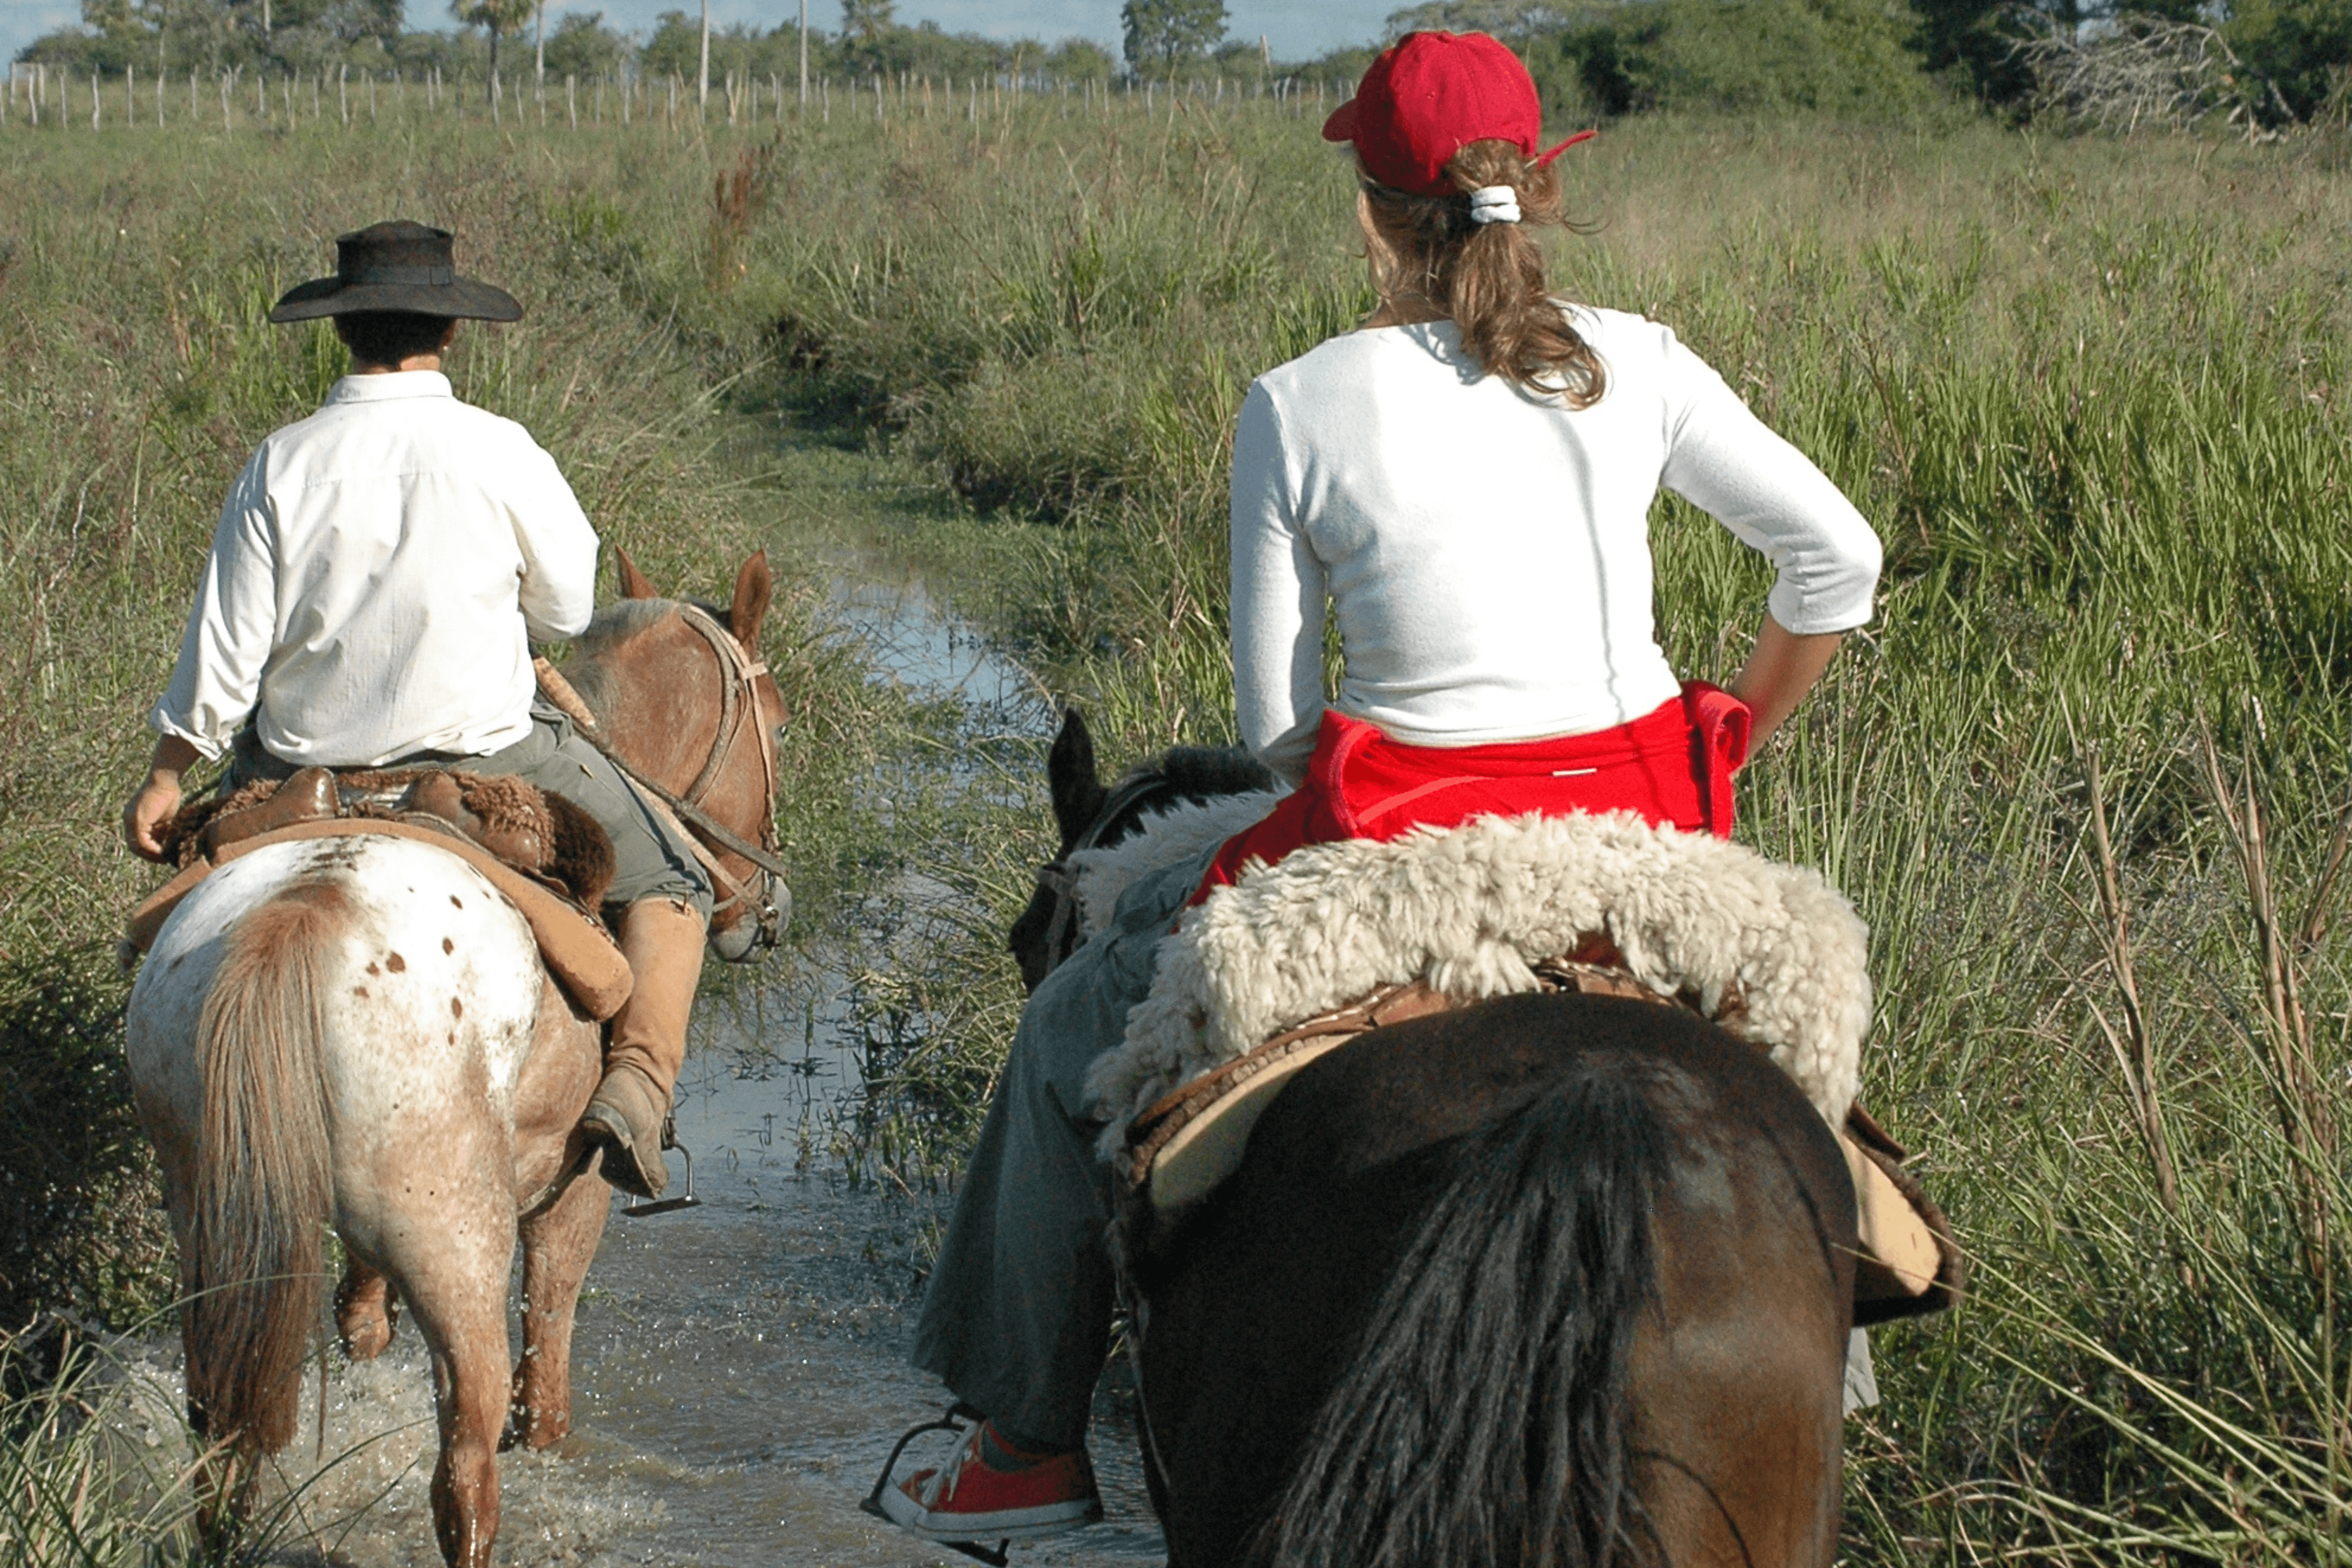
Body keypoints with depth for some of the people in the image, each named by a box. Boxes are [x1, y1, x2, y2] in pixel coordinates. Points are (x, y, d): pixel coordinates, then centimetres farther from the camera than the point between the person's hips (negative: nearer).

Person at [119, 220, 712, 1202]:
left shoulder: (280, 466, -6)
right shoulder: (498, 452, -12)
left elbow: (226, 649, -3)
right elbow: (568, 609, 1)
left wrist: (167, 775, 10)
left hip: (304, 772, 3)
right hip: (488, 755, -3)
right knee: (669, 885, 13)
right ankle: (636, 1087, -10)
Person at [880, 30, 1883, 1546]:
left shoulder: (1301, 408, -6)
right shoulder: (1633, 364, 1)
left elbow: (1275, 720, -3)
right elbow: (1839, 557, 2)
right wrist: (1736, 744, 15)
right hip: (1639, 829, 3)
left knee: (1075, 1032, 21)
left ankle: (1032, 1440, 29)